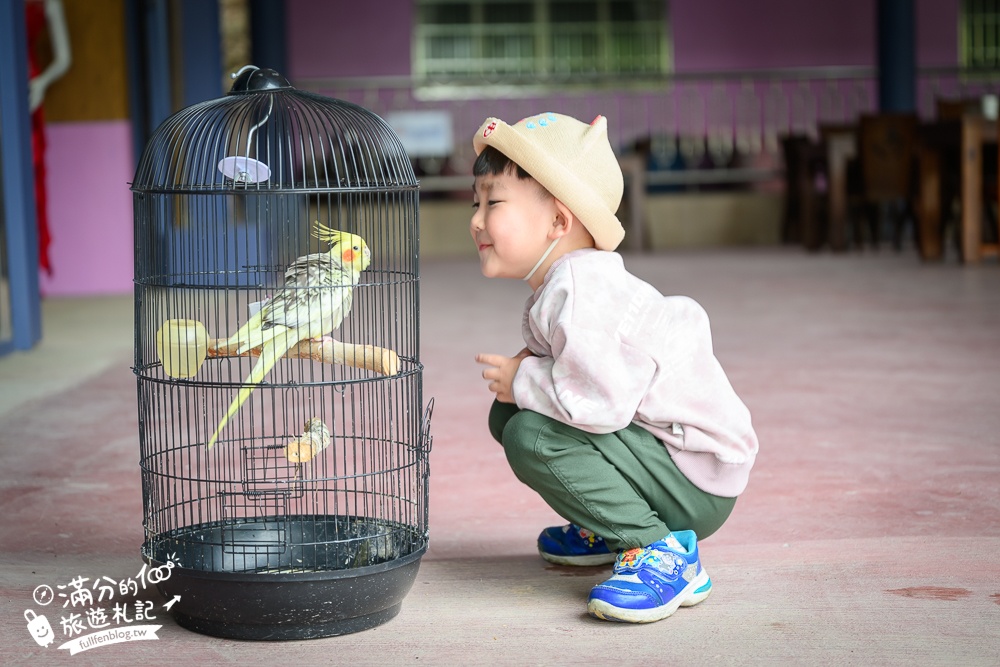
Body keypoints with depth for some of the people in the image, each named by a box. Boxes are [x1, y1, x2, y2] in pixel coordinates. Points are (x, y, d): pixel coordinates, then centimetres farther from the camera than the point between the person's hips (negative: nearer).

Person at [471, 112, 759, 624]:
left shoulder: (579, 294, -23)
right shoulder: (563, 285, 11)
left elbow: (603, 402, -33)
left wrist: (523, 381, -17)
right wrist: (535, 371, -1)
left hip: (696, 483, -10)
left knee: (531, 436, -25)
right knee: (508, 414, 10)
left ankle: (664, 553, -18)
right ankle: (610, 529, 23)